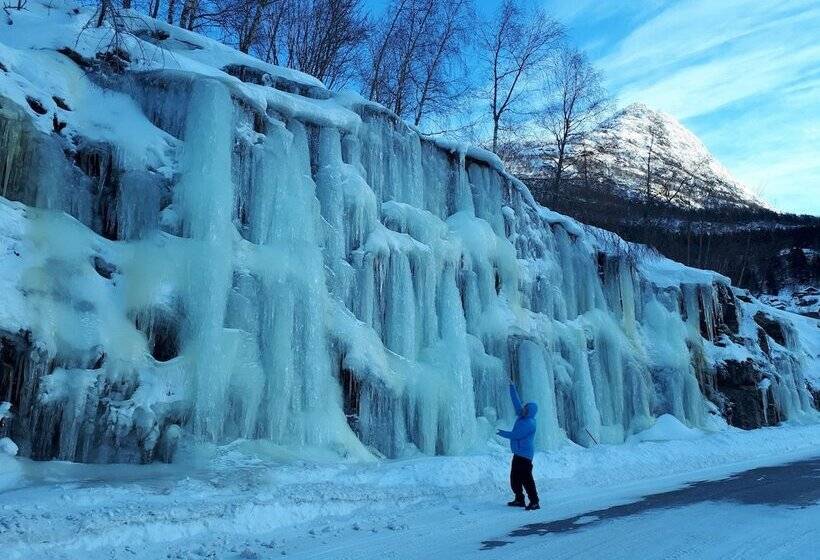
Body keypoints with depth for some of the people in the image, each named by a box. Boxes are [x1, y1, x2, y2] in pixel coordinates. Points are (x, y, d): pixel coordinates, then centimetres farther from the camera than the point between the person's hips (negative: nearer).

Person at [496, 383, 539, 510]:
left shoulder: (529, 423, -17)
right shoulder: (522, 416, 9)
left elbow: (516, 435, -20)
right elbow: (516, 401, 13)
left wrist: (503, 433, -4)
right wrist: (511, 386, 12)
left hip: (525, 455, -10)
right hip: (518, 453, 10)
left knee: (526, 478, -12)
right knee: (514, 477, 14)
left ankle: (534, 502, -8)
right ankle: (519, 500, 23)